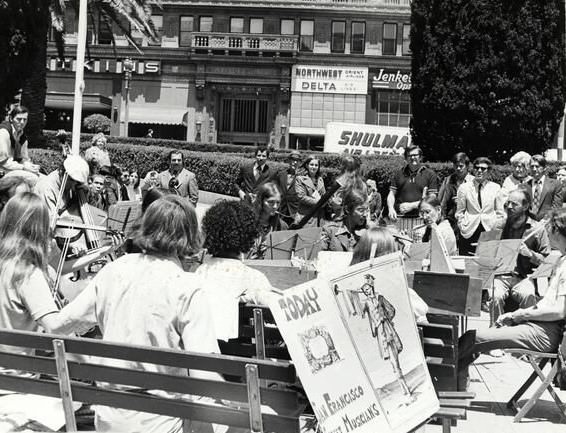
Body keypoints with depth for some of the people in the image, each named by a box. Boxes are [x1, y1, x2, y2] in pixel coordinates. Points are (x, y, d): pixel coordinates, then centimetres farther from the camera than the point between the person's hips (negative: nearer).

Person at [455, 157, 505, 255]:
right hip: (469, 232, 0)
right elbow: (459, 212, 9)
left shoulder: (495, 188, 8)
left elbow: (500, 213, 11)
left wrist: (497, 228, 4)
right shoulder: (464, 187, 6)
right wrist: (462, 226, 1)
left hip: (490, 231, 0)